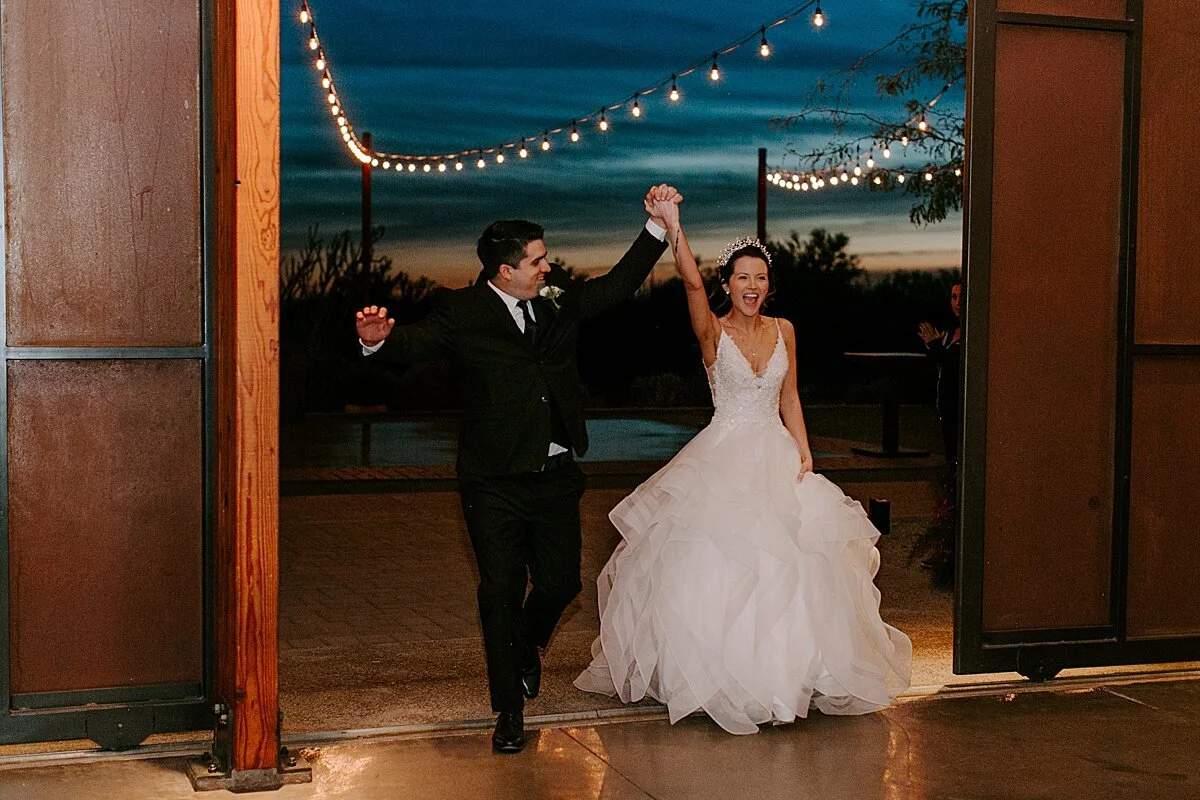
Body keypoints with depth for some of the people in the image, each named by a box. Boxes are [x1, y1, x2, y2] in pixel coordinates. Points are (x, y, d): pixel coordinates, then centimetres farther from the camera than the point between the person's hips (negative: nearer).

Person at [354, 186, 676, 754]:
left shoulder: (558, 305, 9)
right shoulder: (462, 313, -6)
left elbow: (618, 284, 17)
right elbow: (415, 345, -19)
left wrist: (658, 225, 12)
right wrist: (380, 340, -42)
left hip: (556, 475, 4)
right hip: (495, 481, -4)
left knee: (561, 582, 10)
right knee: (501, 590, 2)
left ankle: (526, 647, 44)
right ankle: (509, 709, 17)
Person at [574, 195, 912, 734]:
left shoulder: (784, 331, 7)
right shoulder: (712, 332, -7)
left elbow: (789, 398, 12)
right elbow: (692, 282, -26)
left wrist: (803, 450, -1)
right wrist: (672, 227, -42)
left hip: (777, 457, 4)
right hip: (724, 457, -4)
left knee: (787, 562, 4)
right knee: (716, 561, -6)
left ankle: (781, 668, 21)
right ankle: (716, 672, 11)